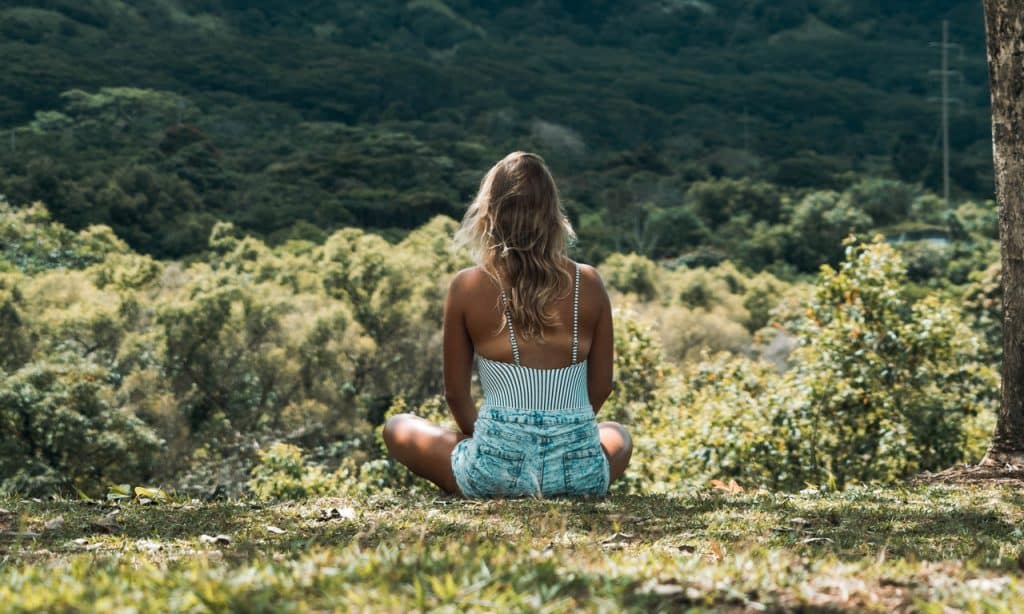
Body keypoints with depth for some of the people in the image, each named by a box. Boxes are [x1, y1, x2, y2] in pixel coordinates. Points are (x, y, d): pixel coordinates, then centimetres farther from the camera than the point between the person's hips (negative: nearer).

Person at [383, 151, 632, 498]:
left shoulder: (467, 288, -5)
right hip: (580, 474, 2)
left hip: (499, 470, -2)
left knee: (397, 428, 27)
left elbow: (456, 394, 4)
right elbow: (601, 388, 9)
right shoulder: (588, 284, 0)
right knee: (617, 435, 40)